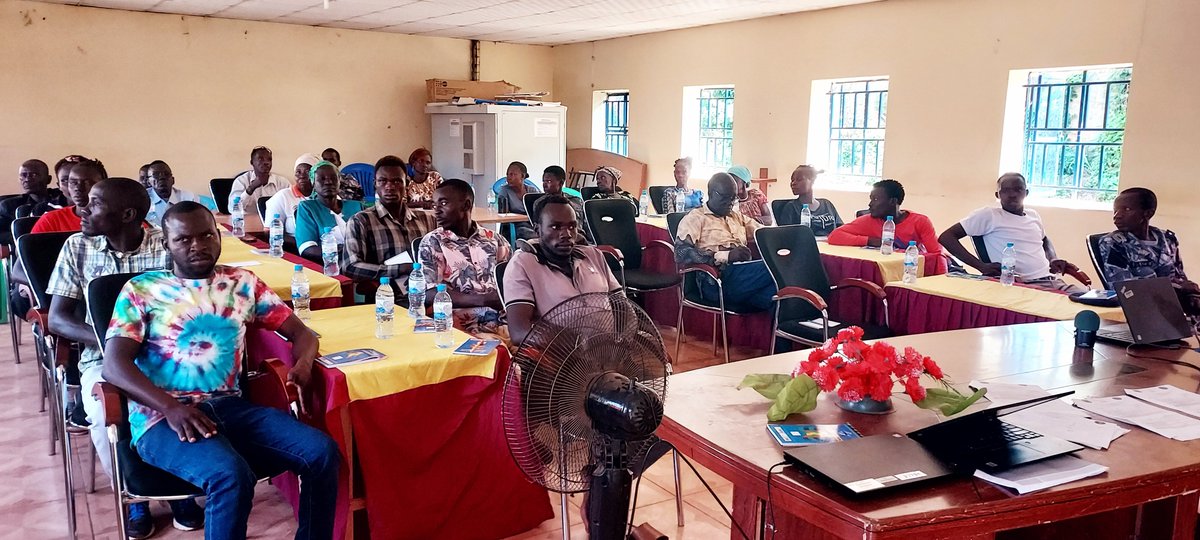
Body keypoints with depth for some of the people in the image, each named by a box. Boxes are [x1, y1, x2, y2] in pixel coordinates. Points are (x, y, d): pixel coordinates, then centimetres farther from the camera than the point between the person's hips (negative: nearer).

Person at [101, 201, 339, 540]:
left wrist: (303, 363, -11)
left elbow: (300, 331, 15)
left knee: (323, 454, -20)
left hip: (230, 406, 4)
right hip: (163, 416, -3)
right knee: (231, 476, -34)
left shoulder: (243, 282, 14)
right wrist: (171, 407, -21)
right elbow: (114, 364, -4)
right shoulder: (141, 289, 6)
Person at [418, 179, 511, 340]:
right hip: (465, 326, -4)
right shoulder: (432, 242, 7)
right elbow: (430, 294, -4)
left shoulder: (494, 239, 17)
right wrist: (484, 299, -13)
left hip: (504, 319, 4)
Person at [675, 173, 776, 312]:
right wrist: (726, 256, -16)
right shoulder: (695, 218, 9)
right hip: (719, 277, -6)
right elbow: (681, 253, -7)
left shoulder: (738, 216, 29)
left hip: (747, 271, 6)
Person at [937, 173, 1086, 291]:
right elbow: (946, 237, -8)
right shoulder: (988, 215, -2)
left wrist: (1053, 259, 18)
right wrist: (981, 266, -16)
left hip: (1053, 281, 7)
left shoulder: (1033, 215, 19)